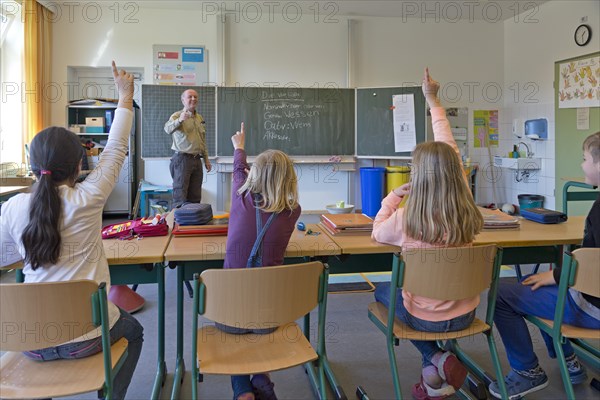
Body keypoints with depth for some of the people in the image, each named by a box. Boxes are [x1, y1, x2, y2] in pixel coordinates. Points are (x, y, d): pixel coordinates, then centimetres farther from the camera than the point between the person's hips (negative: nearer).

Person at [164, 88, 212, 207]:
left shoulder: (200, 118, 17)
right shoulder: (177, 115, -5)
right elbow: (168, 129, -27)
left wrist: (206, 159, 18)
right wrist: (179, 120, -45)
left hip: (196, 160, 7)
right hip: (182, 159, -6)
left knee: (195, 197, 9)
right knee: (180, 197, -6)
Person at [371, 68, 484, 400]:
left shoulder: (405, 219, -25)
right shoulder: (466, 207, -14)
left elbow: (378, 232, -1)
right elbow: (449, 152, -2)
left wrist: (392, 197, 7)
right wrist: (434, 102, 7)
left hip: (426, 316, -4)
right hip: (465, 313, 5)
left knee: (383, 290, 26)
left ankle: (435, 361, 11)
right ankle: (436, 371, 22)